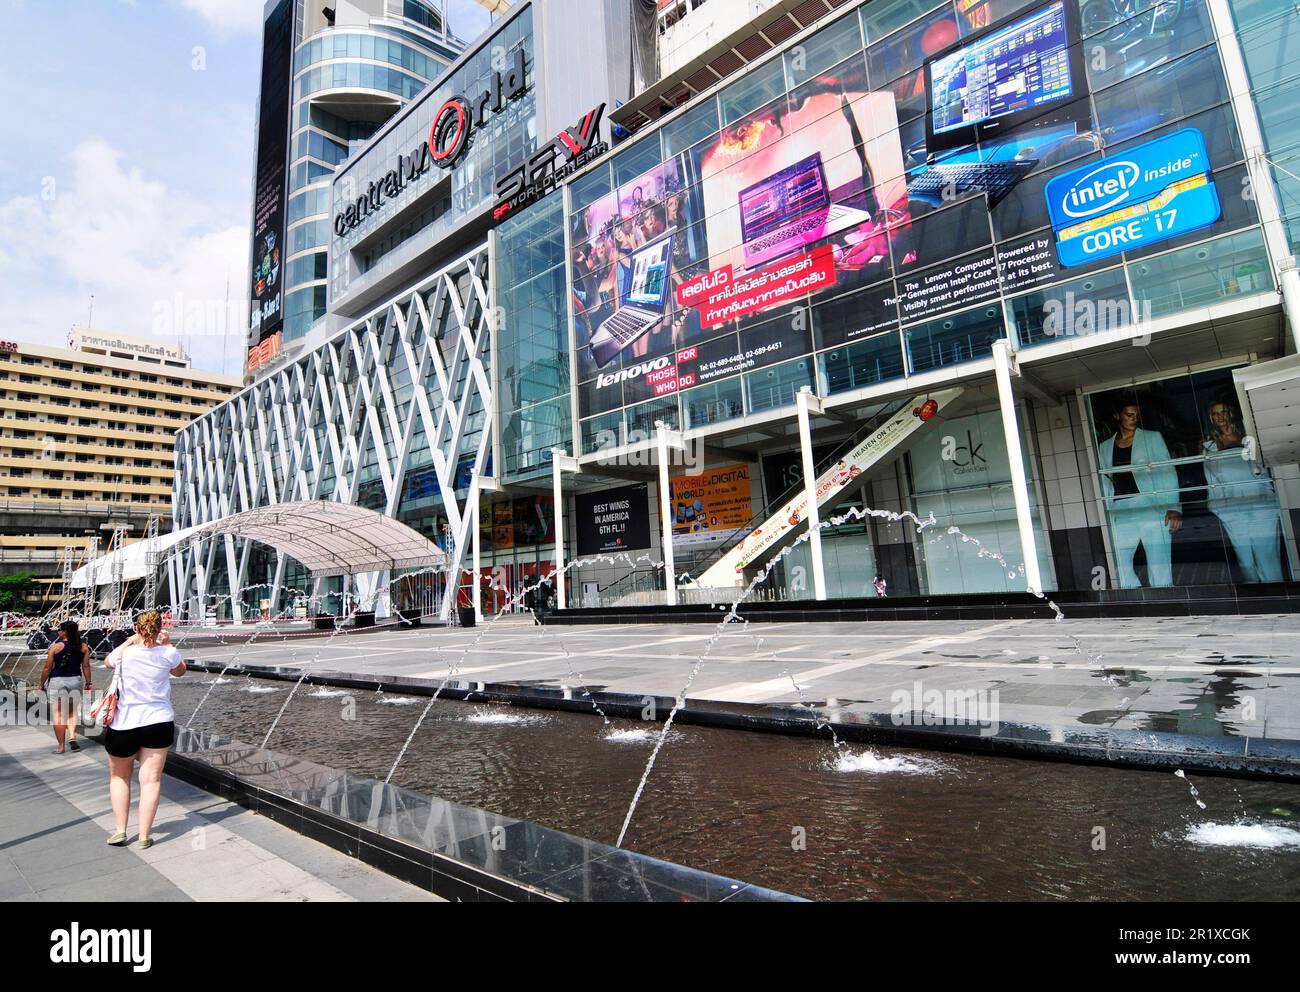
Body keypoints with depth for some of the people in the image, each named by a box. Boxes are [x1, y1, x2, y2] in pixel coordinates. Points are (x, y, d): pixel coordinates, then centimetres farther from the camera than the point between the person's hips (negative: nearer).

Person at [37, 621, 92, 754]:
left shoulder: (55, 647, -8)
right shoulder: (84, 647, 0)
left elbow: (47, 668, -6)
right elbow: (86, 666, 3)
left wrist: (42, 684, 7)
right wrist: (88, 683, 11)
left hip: (57, 682, -3)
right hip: (76, 680, 3)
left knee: (58, 715, 6)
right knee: (72, 712, 18)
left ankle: (61, 746, 11)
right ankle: (72, 736, -3)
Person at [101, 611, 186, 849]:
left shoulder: (125, 653, -10)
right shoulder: (168, 653, -7)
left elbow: (108, 662, 16)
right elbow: (180, 671, 16)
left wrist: (130, 641, 22)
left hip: (124, 725, 0)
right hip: (159, 723, 0)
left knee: (119, 777, 20)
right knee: (151, 779, 4)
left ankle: (120, 831, 19)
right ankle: (144, 836, 6)